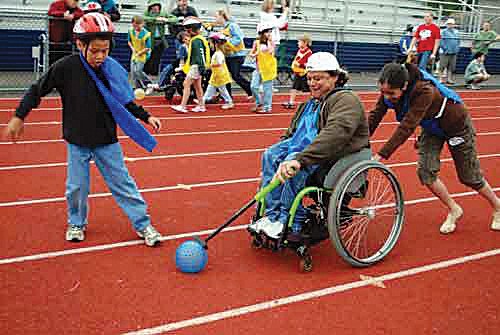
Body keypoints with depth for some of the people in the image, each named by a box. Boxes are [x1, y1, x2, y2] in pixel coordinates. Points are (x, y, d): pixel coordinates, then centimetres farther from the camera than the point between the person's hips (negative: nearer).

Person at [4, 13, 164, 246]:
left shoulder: (113, 69, -8)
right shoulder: (66, 68, -15)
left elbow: (125, 102, 7)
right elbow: (38, 90, -3)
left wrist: (146, 117, 4)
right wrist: (19, 117, 0)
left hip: (107, 141, 1)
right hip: (77, 141, -1)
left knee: (122, 183, 5)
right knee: (76, 186, 10)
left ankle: (143, 224, 15)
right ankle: (76, 223, 34)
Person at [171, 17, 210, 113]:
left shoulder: (196, 40, -16)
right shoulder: (195, 39, 17)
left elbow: (200, 54, -23)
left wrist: (201, 67, -27)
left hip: (196, 66, -11)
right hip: (196, 66, 11)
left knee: (186, 84, -11)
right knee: (197, 86, 14)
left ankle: (182, 106, -12)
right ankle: (201, 106, 20)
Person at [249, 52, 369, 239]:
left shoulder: (345, 100, -12)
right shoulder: (310, 104, 20)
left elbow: (335, 133, -31)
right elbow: (292, 132, 28)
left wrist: (300, 159, -40)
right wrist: (281, 147, 7)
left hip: (338, 155, -9)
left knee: (294, 163, -33)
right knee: (270, 155, -13)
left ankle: (289, 221, -19)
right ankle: (273, 214, -14)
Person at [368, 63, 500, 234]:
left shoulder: (424, 91, -43)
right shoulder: (389, 89, -24)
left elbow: (407, 126, -45)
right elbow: (375, 115, -22)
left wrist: (382, 155, -48)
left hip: (456, 125, -6)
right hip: (432, 127, 6)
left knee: (469, 176, 6)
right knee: (425, 172, -8)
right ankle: (453, 210, 15)